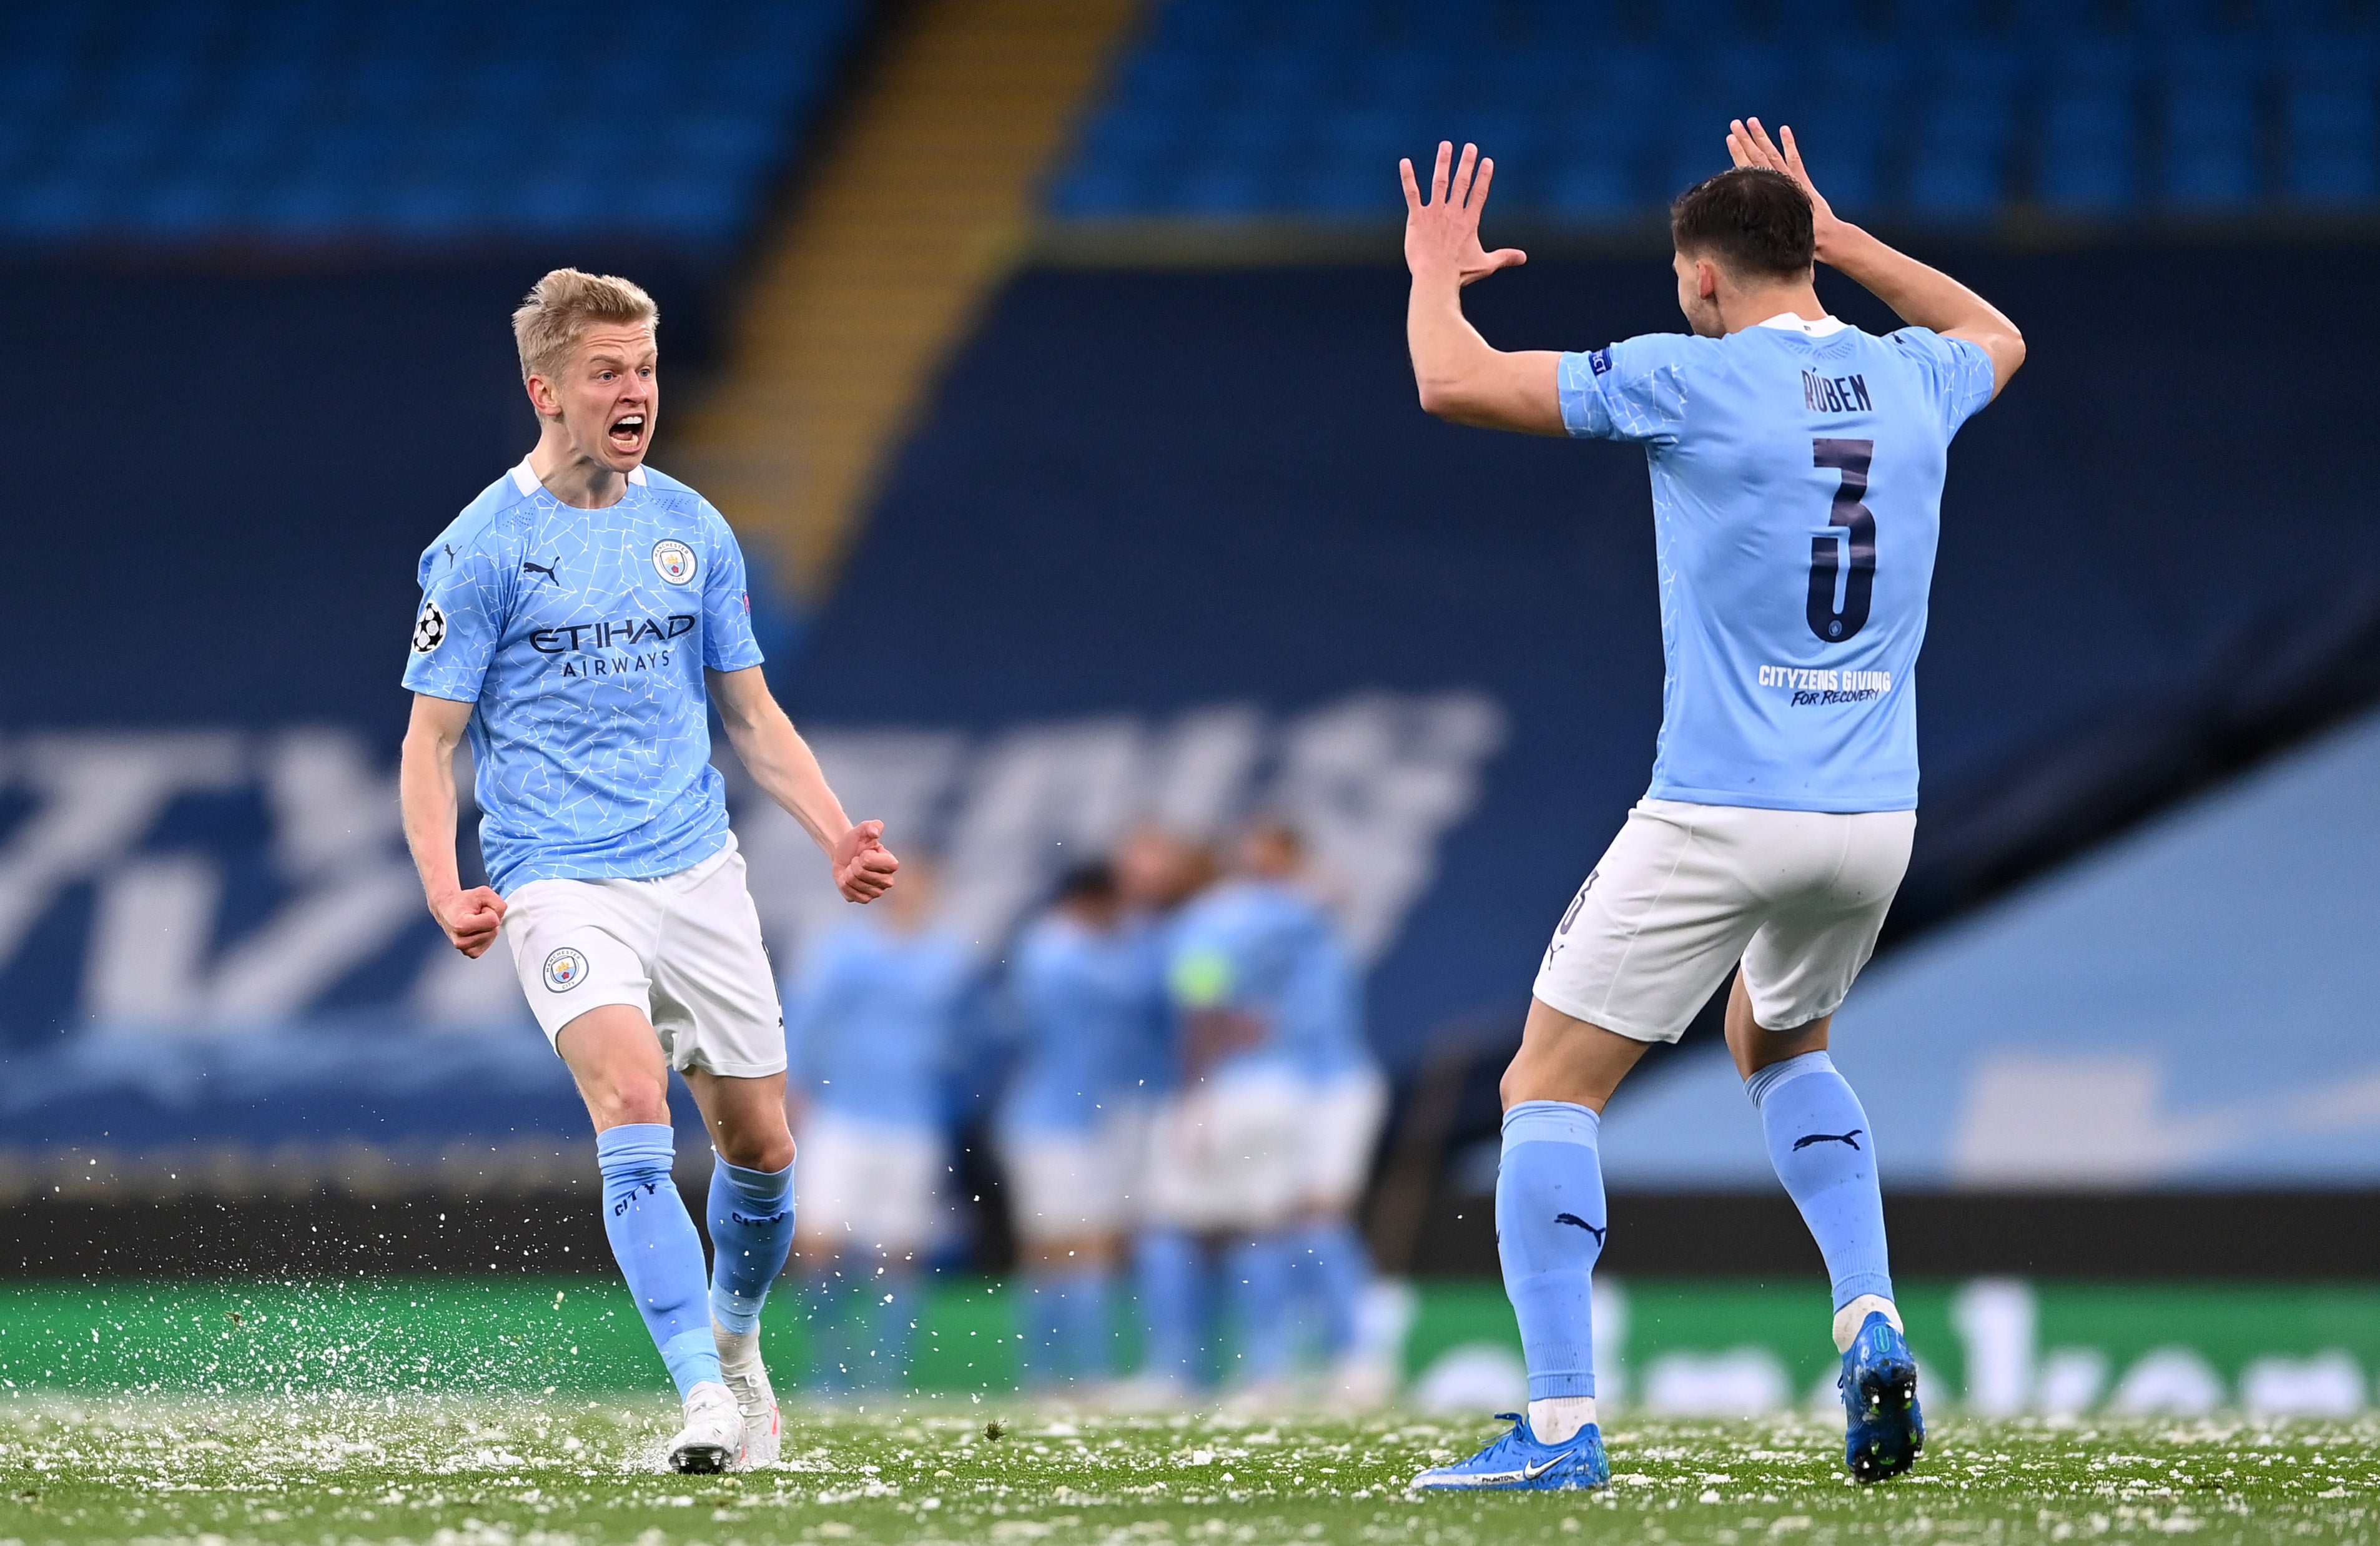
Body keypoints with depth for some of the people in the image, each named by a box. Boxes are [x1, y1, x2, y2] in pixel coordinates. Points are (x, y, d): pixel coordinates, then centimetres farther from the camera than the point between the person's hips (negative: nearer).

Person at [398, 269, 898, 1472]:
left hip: (699, 869, 5)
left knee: (759, 1145, 7)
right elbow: (430, 740, -2)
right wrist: (445, 893, -17)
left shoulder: (691, 528, 10)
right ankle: (702, 1398, -28)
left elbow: (749, 711, 18)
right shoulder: (483, 548, -4)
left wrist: (836, 835, 4)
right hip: (561, 884, -5)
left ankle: (734, 1339, 35)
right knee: (633, 1108, -24)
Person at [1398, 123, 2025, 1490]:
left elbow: (1455, 384, -9)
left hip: (1720, 815, -6)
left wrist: (1437, 273, 11)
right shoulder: (1912, 383, 7)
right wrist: (1837, 236, 36)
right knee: (1782, 1044, 32)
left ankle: (1563, 1426, -9)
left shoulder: (1691, 382, -9)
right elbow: (1999, 336, 33)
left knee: (1550, 1088, 3)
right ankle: (1874, 1328, 12)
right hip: (1877, 816, 6)